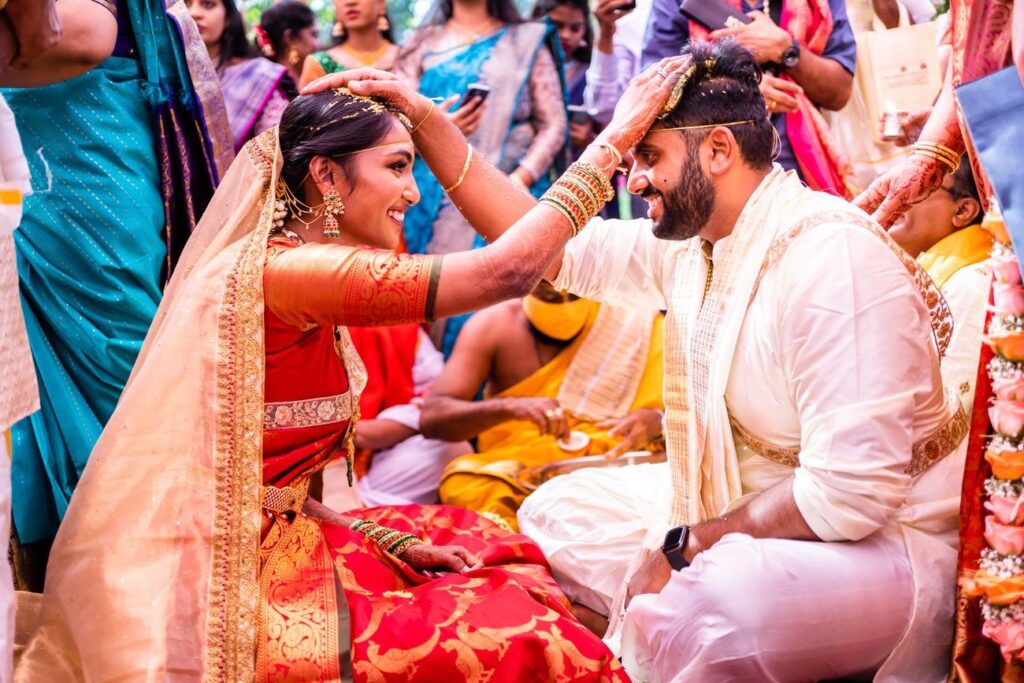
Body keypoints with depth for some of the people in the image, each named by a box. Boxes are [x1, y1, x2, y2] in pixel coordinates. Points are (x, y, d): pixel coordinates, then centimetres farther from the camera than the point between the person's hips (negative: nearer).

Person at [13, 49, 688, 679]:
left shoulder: (294, 268, 10)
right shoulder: (287, 271, -20)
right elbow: (508, 269, -24)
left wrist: (386, 540, 6)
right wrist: (620, 133, -17)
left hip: (271, 542, 10)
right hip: (228, 596, -10)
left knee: (503, 560, 16)